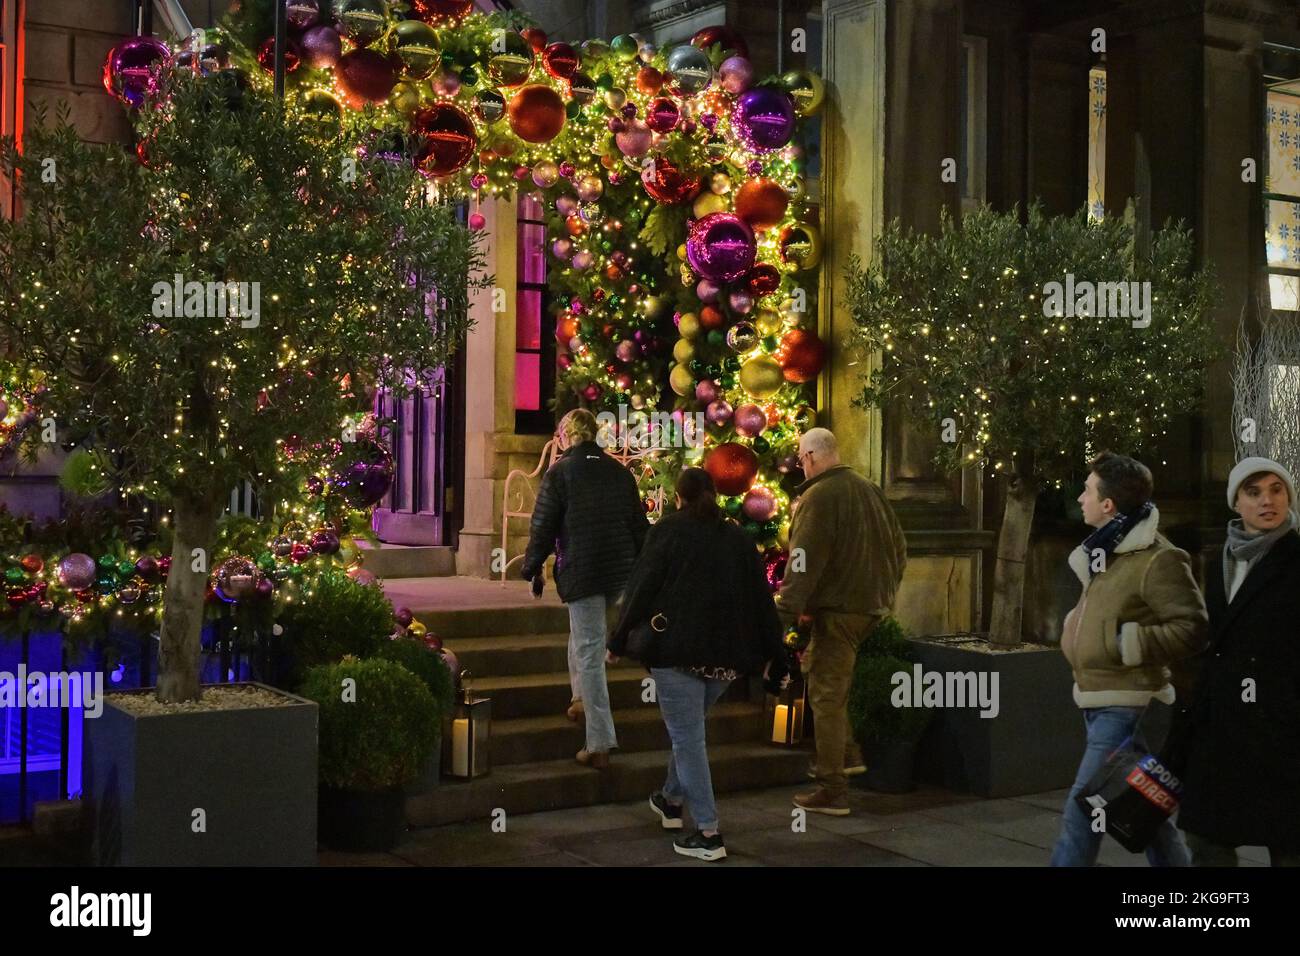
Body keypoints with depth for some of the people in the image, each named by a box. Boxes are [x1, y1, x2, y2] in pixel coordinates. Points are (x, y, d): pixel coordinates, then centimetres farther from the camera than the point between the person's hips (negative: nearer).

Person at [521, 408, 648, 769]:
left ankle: (599, 745, -5)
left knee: (589, 652, -4)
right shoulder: (620, 472, 11)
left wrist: (532, 569, 8)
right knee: (586, 639, 28)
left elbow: (542, 526, -3)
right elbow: (639, 525, 14)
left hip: (581, 572, -5)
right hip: (621, 573, 5)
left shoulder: (560, 472, -3)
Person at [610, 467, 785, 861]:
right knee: (689, 729, 23)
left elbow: (641, 588, -5)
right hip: (727, 653, 5)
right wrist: (769, 651, 18)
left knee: (687, 738, -2)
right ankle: (672, 801, 39)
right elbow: (760, 597, 11)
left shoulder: (669, 531, -2)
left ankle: (709, 834, -5)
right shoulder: (739, 538, 10)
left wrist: (618, 641, 2)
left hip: (677, 650, -5)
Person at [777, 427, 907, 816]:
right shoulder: (869, 490, 12)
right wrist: (886, 590, 25)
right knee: (818, 666, 24)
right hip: (872, 605, 9)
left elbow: (804, 560, -20)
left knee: (827, 696, -3)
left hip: (837, 606, -9)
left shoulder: (818, 496, -13)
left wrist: (789, 607, -18)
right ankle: (845, 755, 23)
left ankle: (833, 791, -2)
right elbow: (898, 546, 18)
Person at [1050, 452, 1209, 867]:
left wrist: (1126, 644, -22)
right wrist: (1077, 629, 13)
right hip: (1099, 703, 9)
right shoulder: (1104, 554, 13)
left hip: (1126, 708, -9)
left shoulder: (1157, 560, -17)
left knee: (1080, 815, -8)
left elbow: (1194, 628, -20)